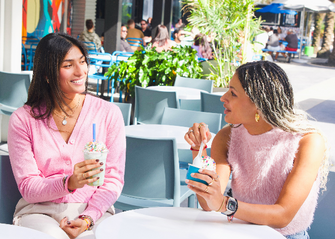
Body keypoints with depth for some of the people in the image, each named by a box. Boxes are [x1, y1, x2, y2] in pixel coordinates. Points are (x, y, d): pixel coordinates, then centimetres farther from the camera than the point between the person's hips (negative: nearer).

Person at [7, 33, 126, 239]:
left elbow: (114, 179, 0)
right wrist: (69, 183, -23)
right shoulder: (23, 119, -1)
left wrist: (87, 219, -16)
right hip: (40, 210, 0)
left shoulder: (109, 113, 1)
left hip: (94, 210, 1)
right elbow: (27, 187, -3)